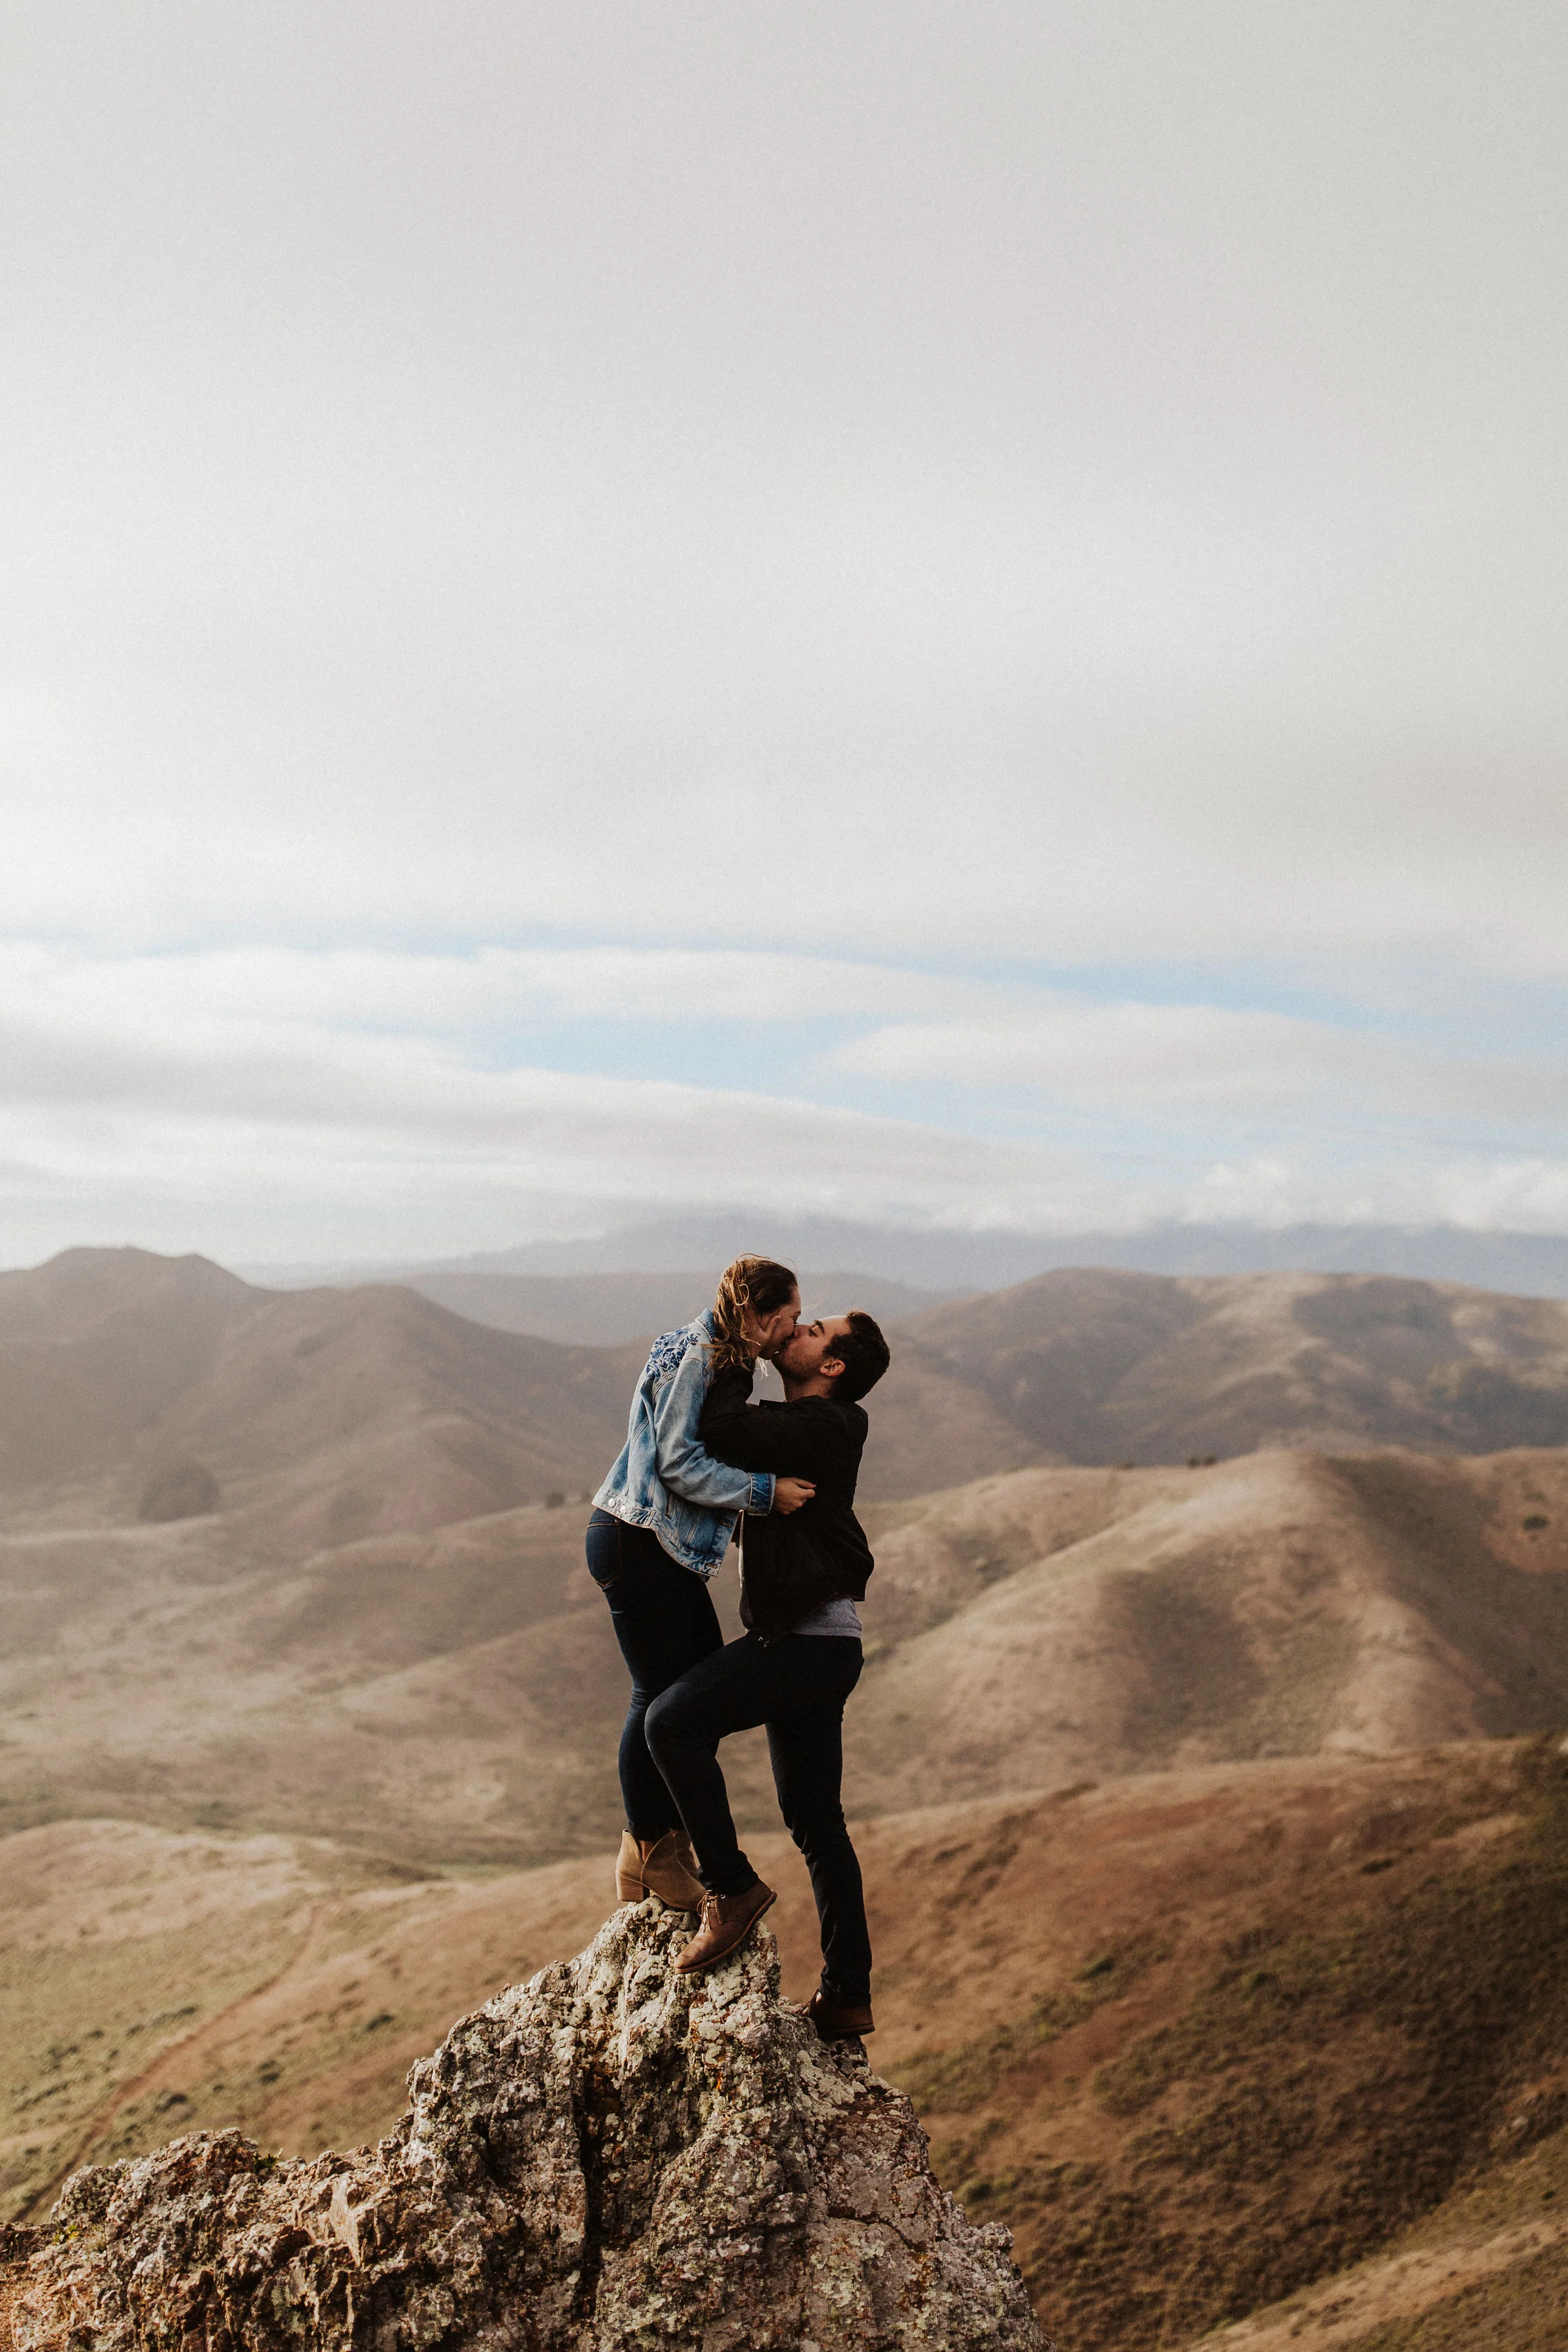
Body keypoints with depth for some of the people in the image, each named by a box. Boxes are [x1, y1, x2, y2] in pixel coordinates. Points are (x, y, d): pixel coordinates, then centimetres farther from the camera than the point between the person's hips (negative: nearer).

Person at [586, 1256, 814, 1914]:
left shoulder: (721, 1359, 13)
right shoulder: (693, 1359, -17)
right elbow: (680, 1463, -21)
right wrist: (766, 1492, -19)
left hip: (670, 1548, 10)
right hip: (638, 1543, -10)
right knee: (661, 1697, -2)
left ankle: (669, 1839, 25)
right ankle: (649, 1857, 12)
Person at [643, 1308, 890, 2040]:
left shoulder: (820, 1428, -14)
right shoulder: (801, 1427, 16)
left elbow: (721, 1428, -26)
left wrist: (737, 1360, -10)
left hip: (811, 1641, -10)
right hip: (811, 1642, 10)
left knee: (673, 1720, -19)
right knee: (815, 1822, 12)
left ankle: (732, 1886, -8)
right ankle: (846, 1995, 19)